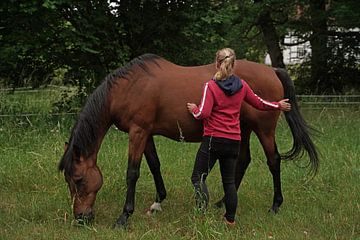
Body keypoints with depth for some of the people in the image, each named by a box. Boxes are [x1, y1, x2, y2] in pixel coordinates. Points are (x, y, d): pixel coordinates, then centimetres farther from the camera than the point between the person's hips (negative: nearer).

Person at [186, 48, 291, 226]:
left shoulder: (211, 86, -10)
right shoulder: (242, 86, 5)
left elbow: (204, 113, -17)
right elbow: (259, 103, 16)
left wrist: (194, 109, 5)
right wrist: (278, 106, 34)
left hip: (213, 139, -5)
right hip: (234, 141, 5)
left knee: (198, 177, 0)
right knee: (229, 181, 15)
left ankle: (203, 209, -24)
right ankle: (230, 219, 18)